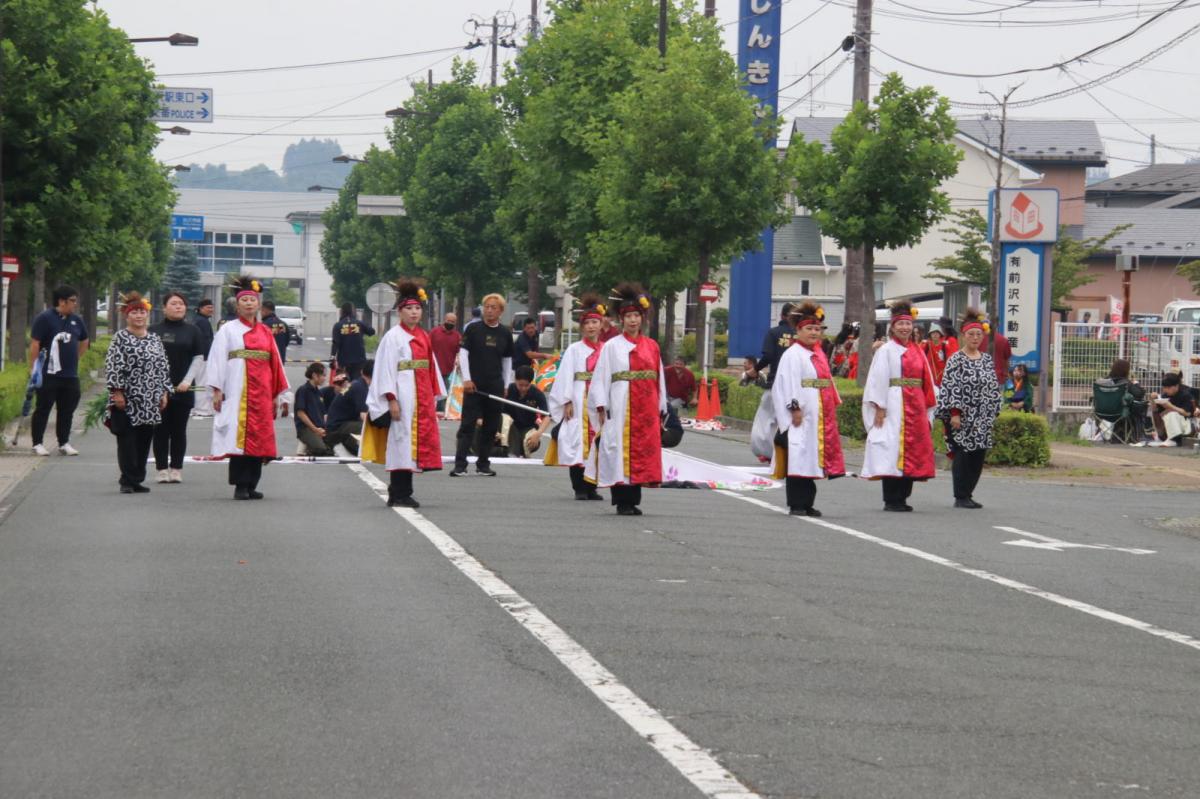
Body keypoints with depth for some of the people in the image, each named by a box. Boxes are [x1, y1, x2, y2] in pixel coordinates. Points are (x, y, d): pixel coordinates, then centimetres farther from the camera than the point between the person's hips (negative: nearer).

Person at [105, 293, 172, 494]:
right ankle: (128, 481, -3)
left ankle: (137, 479, 12)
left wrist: (165, 392, 9)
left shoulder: (155, 340, 14)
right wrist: (117, 392, -14)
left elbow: (163, 368, 16)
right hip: (127, 401, -5)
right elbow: (112, 366, -8)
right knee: (127, 441, -6)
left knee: (144, 440, 6)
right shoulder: (120, 338, -1)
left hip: (150, 402, 5)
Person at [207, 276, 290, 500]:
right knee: (239, 437, -8)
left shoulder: (265, 332, 14)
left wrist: (278, 394, 11)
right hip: (237, 393, -4)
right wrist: (217, 390, -8)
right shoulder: (228, 330, 4)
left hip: (261, 393, 4)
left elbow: (275, 363, 14)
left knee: (258, 438, 2)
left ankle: (251, 485, 7)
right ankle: (240, 486, -6)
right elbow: (218, 360, -1)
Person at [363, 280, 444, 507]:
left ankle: (403, 493, 11)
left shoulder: (424, 337, 15)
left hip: (422, 399, 7)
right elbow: (386, 369, -10)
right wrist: (392, 400, -17)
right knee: (401, 442, -6)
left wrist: (434, 398, 12)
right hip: (403, 398, -7)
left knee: (416, 444, 6)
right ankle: (398, 494, -4)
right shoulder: (393, 337, -5)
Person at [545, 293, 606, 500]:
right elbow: (566, 376, -1)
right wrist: (567, 402, -10)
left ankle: (590, 487, 9)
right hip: (579, 403, -2)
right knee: (577, 443, -6)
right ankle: (579, 488, -3)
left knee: (595, 445, 2)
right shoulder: (574, 350, 4)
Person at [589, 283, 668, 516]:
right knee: (620, 451, -5)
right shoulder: (612, 346, 2)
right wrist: (601, 407, -9)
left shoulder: (651, 346, 11)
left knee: (643, 451, 2)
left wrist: (661, 409, 9)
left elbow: (659, 379, 12)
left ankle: (634, 500, 10)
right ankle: (622, 502, -2)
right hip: (620, 408, -3)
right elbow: (600, 377, -1)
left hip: (646, 409, 3)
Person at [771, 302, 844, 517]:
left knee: (811, 458, 10)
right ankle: (796, 505, -5)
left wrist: (833, 406, 15)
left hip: (818, 415, 8)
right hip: (801, 415, -8)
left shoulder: (818, 354, 17)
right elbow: (789, 384, -15)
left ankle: (806, 503, 15)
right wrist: (795, 408, -22)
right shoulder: (792, 355, -8)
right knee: (798, 459, -7)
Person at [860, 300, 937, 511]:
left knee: (912, 453, 5)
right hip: (893, 408, -6)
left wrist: (926, 410, 10)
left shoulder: (916, 352, 15)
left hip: (915, 408, 6)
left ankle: (902, 498, 12)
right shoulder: (886, 350, -2)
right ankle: (891, 500, -4)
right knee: (892, 452, -7)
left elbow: (926, 382, 16)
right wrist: (880, 408, -15)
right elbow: (878, 380, -8)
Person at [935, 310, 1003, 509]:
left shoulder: (987, 360, 12)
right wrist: (954, 413, -16)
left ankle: (967, 494, 14)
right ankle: (961, 497, -1)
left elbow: (993, 389, 15)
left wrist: (993, 414, 11)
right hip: (962, 418, -6)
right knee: (962, 455, -6)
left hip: (982, 420, 6)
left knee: (978, 458, 5)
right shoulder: (956, 360, -5)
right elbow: (951, 387, -10)